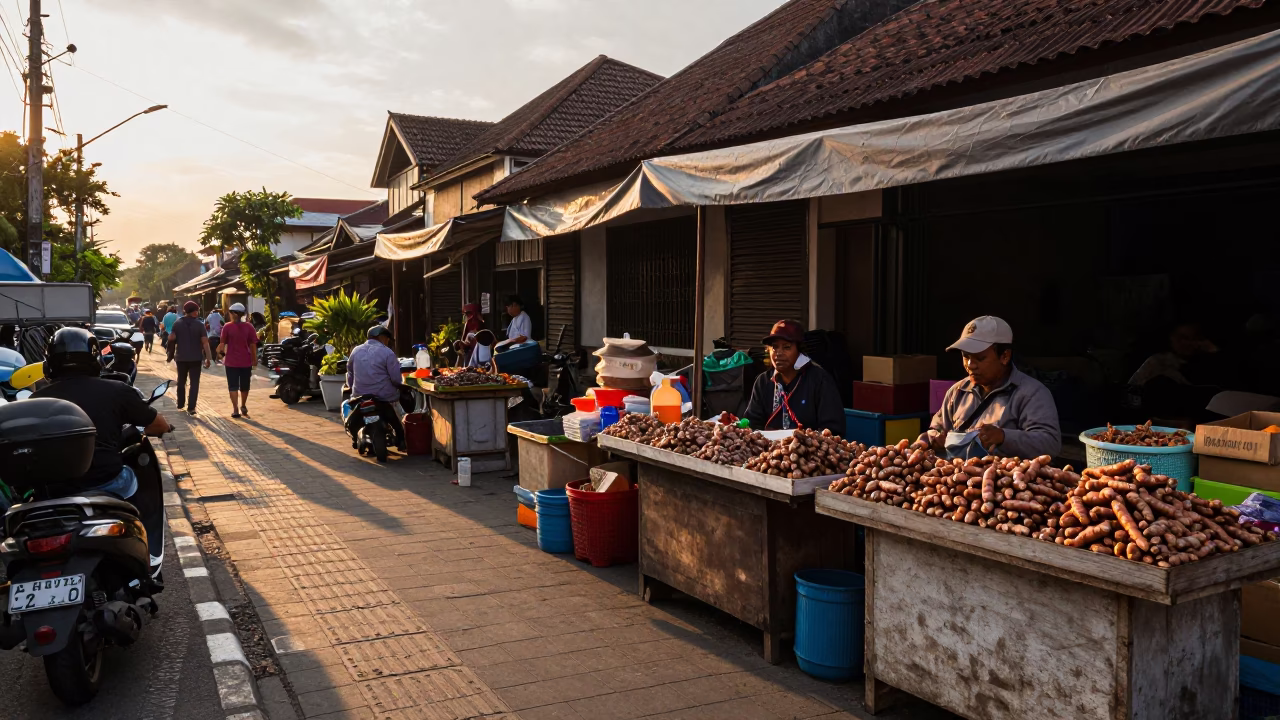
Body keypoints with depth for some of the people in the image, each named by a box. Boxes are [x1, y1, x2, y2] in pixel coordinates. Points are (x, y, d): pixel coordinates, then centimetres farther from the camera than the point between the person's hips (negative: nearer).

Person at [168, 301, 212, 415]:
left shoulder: (177, 324, 0)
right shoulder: (199, 324, -7)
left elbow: (171, 339, -6)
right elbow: (205, 341, -12)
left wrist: (171, 354, 6)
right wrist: (208, 358, -10)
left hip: (181, 357, 3)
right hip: (196, 358, -2)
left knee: (181, 381, 19)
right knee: (194, 382, 2)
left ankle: (180, 404, 29)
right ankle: (191, 407, -5)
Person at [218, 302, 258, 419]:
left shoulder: (227, 327, -7)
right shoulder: (249, 327, -4)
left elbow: (223, 343, -3)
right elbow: (253, 345, -4)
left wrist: (221, 351, 17)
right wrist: (255, 359, 4)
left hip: (231, 362, -2)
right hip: (246, 361, 2)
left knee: (233, 386, 3)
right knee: (244, 386, 18)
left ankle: (235, 410, -4)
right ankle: (243, 406, 33)